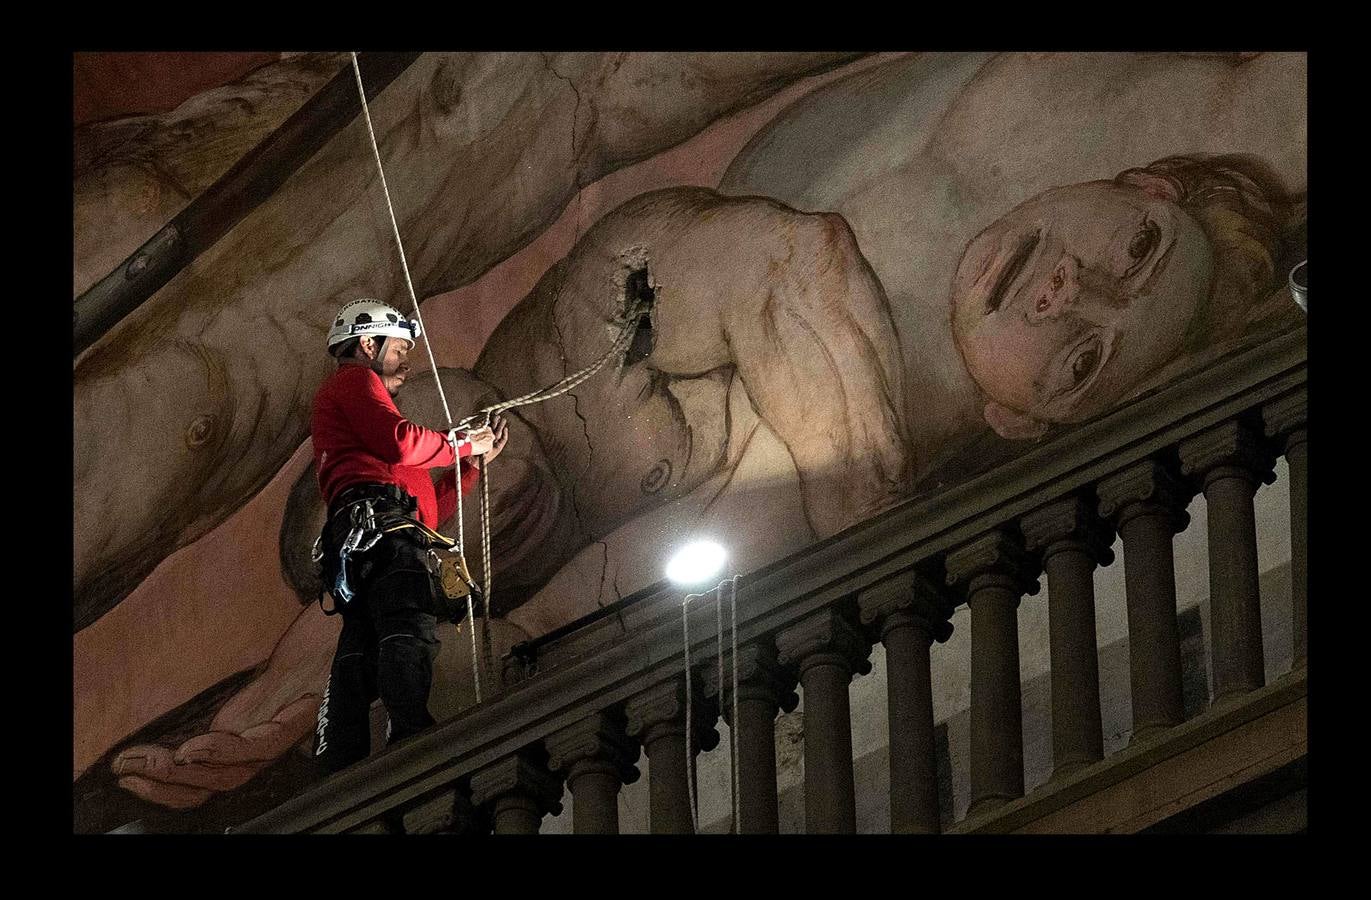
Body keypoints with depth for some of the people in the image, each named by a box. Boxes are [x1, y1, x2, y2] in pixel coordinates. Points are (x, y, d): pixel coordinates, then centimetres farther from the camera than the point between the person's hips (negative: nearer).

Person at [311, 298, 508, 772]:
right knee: (408, 627, -29)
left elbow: (430, 508, 38)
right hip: (382, 522, -10)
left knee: (362, 645, -9)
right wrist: (463, 444, 10)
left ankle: (338, 759, -26)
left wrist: (475, 458, 37)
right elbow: (399, 442, -7)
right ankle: (410, 730, -51)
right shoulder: (353, 380, 15)